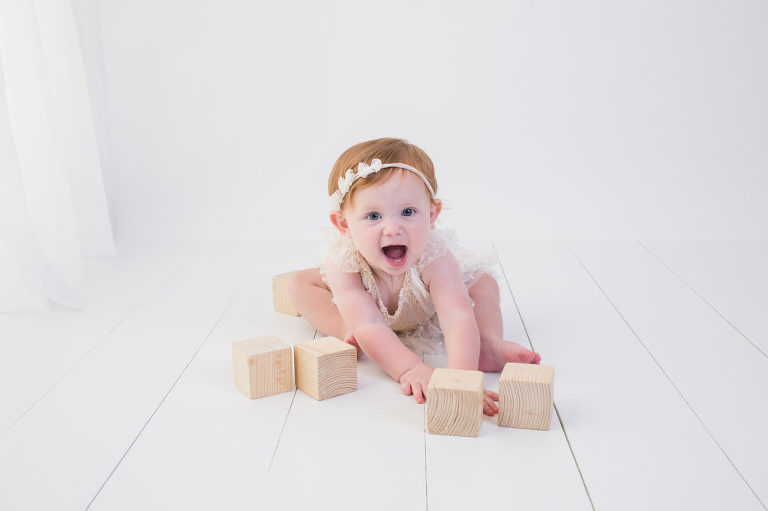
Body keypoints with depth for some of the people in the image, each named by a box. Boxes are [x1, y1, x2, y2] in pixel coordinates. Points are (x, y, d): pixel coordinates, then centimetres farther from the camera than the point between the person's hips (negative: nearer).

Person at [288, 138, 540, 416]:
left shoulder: (434, 258, -44)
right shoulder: (343, 262, -44)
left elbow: (457, 319, -55)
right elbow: (368, 326, -50)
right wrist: (411, 369, -64)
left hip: (425, 308, 0)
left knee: (484, 284, -16)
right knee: (300, 283, -15)